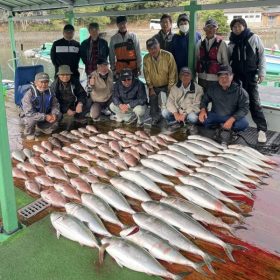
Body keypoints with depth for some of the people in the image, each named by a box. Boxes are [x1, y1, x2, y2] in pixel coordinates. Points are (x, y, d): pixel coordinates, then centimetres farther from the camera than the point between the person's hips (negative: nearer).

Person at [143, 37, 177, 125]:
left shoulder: (168, 56, -17)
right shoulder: (146, 58, -7)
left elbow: (172, 73, -14)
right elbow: (147, 74, -1)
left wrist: (170, 89, -14)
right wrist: (151, 88, -3)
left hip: (166, 87, -3)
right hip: (154, 88, 3)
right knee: (153, 104, 8)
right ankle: (155, 118, 31)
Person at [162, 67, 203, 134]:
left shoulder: (198, 88, -9)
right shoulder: (175, 87, 0)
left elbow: (196, 105, -14)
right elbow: (170, 101, -6)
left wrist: (185, 114, -24)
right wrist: (175, 113, -22)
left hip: (190, 112, -3)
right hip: (177, 112, 3)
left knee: (193, 117, -37)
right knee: (164, 112, -22)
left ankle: (192, 126, 0)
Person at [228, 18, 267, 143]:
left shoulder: (254, 38, 0)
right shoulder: (232, 42, 7)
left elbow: (261, 55, 2)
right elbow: (227, 59, 11)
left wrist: (261, 72, -4)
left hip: (250, 74, -3)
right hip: (235, 74, 3)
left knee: (253, 101, -7)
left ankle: (262, 129, -6)